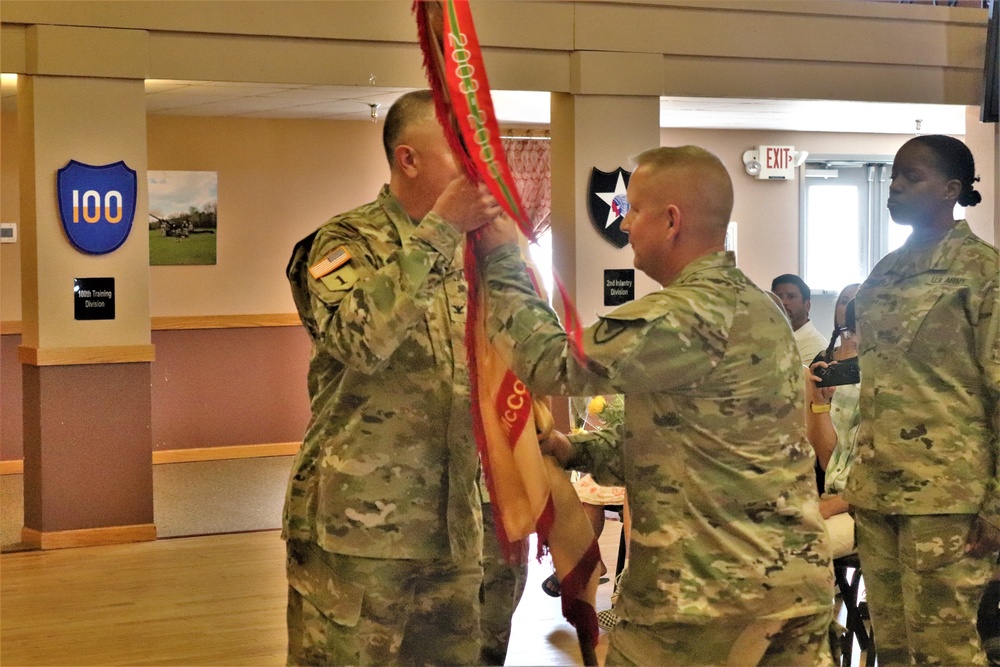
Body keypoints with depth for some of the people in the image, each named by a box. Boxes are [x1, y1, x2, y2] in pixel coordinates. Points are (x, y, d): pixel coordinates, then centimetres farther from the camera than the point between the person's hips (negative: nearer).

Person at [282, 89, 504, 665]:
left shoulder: (466, 254, 13)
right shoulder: (348, 241, -5)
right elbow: (358, 338, -26)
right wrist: (438, 232, -24)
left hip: (452, 526, 6)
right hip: (357, 525, -6)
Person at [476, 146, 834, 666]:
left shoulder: (690, 315, -18)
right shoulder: (753, 306, 13)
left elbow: (552, 363, -16)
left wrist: (501, 258, -6)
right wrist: (578, 451, 10)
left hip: (711, 586, -9)